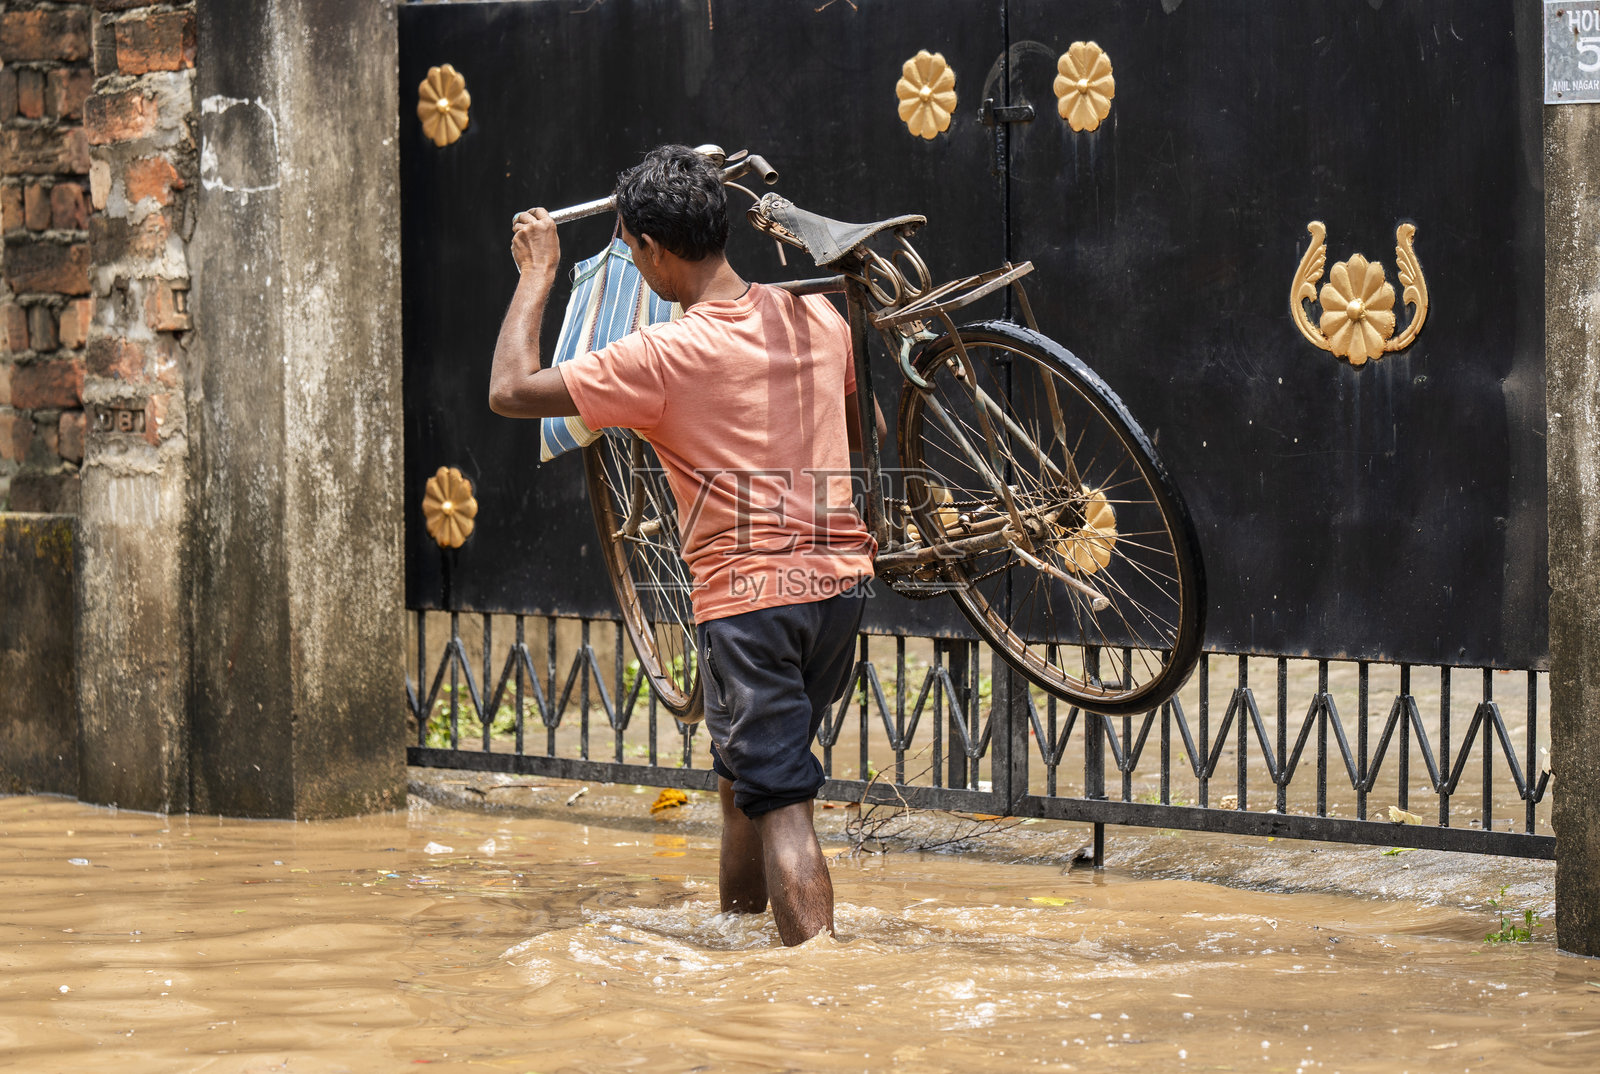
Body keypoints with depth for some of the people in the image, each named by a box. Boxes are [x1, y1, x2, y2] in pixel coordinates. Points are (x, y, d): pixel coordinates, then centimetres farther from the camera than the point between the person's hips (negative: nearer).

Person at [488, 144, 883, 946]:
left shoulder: (665, 357, -15)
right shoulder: (816, 318, 4)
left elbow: (510, 390, -11)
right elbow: (865, 430, 21)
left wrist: (537, 275, 1)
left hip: (747, 595, -7)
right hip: (839, 579, 7)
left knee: (779, 809, -8)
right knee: (744, 773, 26)